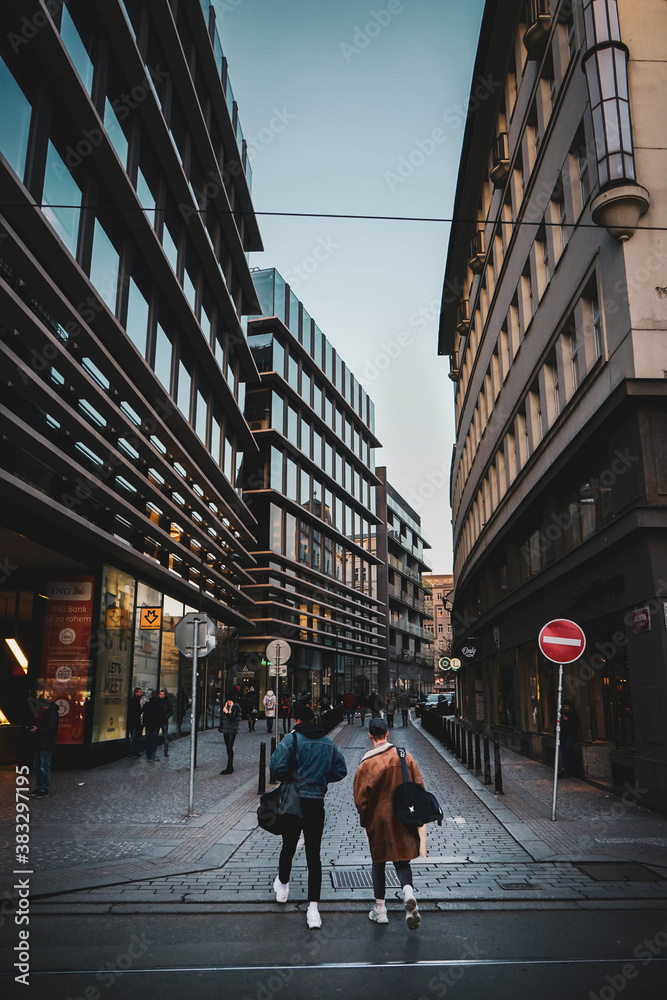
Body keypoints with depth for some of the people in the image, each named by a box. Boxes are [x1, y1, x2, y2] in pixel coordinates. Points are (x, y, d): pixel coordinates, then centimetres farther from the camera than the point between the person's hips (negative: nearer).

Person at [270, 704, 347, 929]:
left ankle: (282, 886, 42)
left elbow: (276, 767, -17)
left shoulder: (291, 740, -10)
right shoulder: (329, 744, 4)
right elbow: (341, 770, 8)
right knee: (313, 854, 5)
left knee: (288, 847, 19)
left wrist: (290, 778, 3)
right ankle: (313, 908, 0)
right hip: (317, 804, 2)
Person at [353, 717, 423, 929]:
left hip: (378, 819, -2)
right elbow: (419, 785, 2)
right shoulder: (404, 755, -4)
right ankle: (409, 894, -14)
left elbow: (360, 798, -10)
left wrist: (365, 820, 7)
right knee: (402, 860, 12)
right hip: (403, 819, 2)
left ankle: (380, 909, 21)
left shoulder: (367, 763, -15)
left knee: (378, 863, 14)